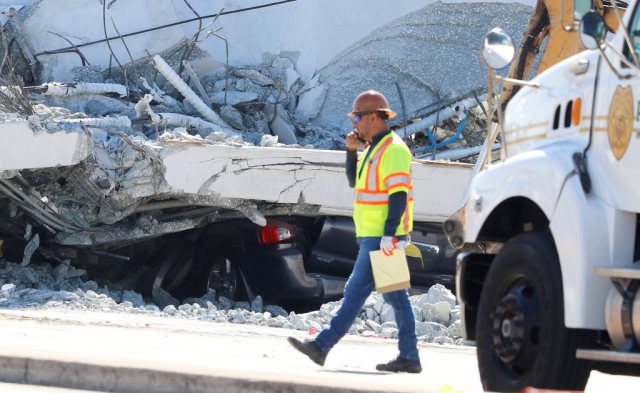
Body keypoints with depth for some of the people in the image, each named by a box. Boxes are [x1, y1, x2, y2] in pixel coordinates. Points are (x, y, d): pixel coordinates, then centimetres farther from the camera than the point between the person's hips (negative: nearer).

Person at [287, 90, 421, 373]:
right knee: (395, 297, 7)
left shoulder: (392, 150, -13)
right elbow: (354, 181, 23)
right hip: (372, 236, 10)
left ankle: (322, 346, -9)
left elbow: (398, 195, -20)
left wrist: (389, 234, -26)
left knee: (356, 291, -8)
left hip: (381, 239, -10)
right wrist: (351, 151, 8)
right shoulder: (374, 148, 18)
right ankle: (409, 357, 7)